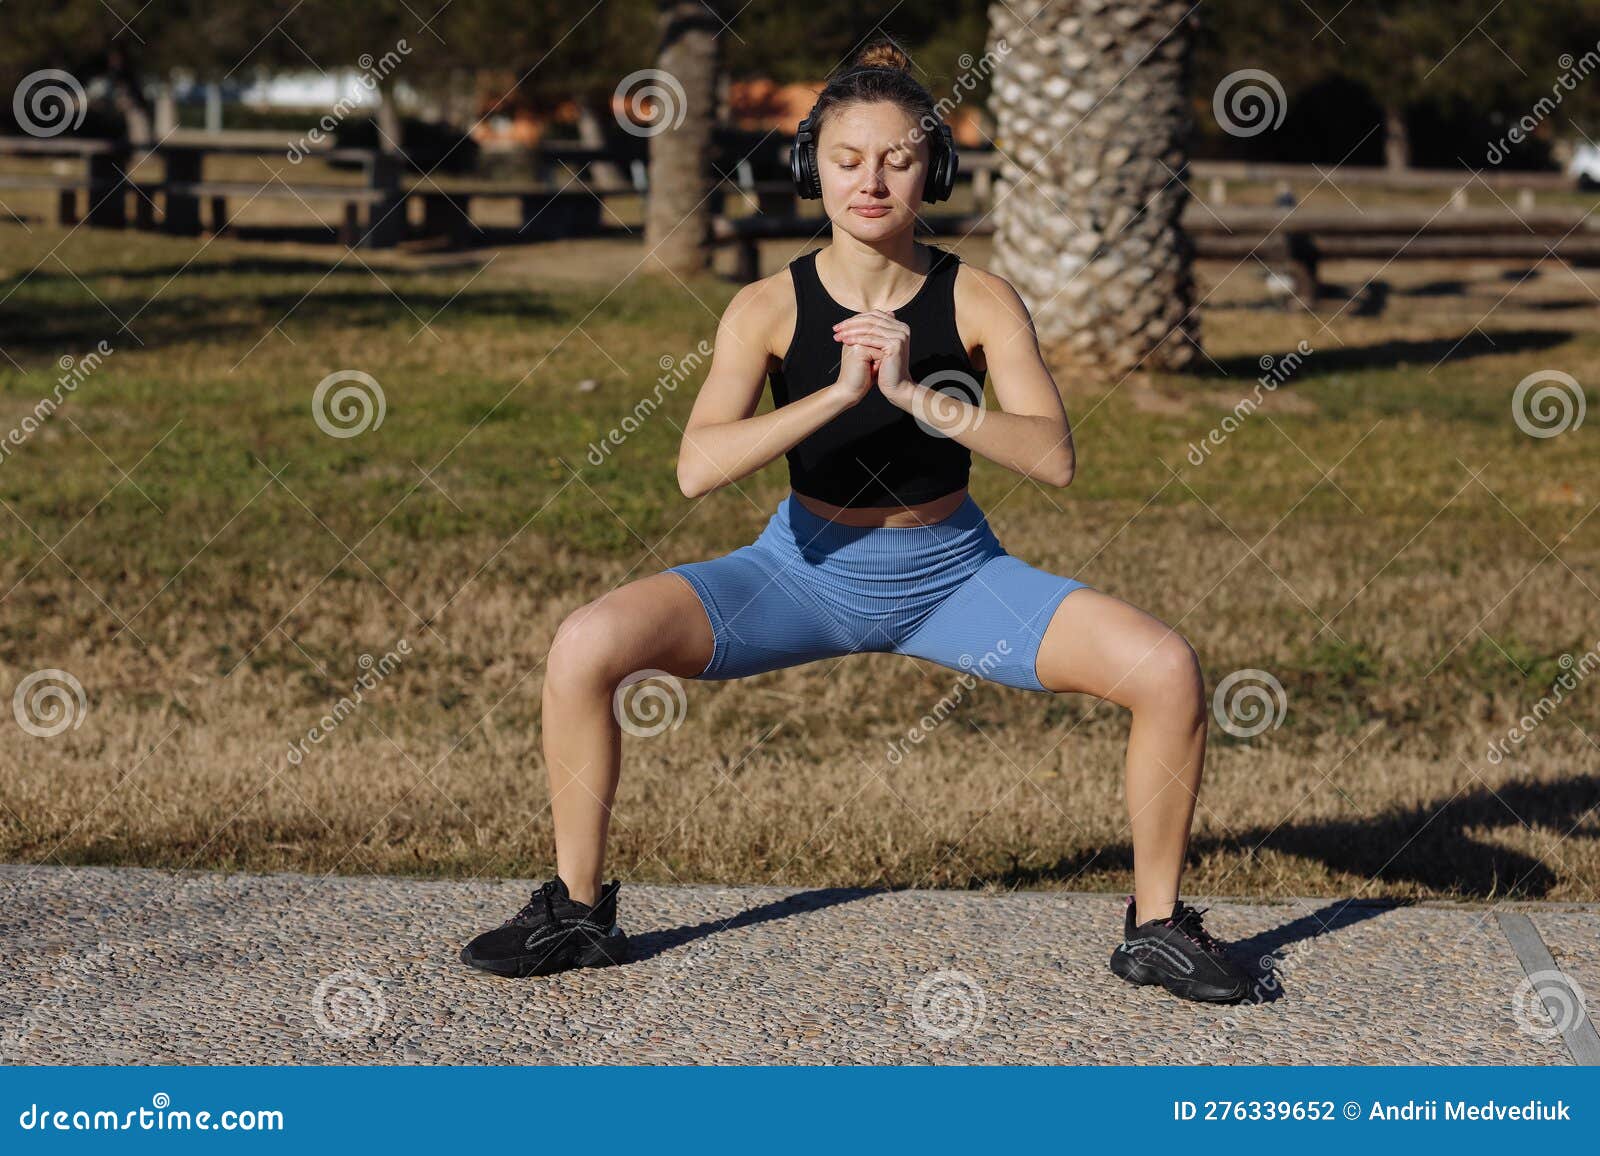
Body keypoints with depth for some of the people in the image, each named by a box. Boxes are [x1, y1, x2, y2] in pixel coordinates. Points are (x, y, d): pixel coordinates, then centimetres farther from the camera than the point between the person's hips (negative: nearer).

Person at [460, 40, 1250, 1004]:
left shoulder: (981, 301, -10)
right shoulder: (770, 308, -11)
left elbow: (1055, 458, -22)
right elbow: (696, 468, -24)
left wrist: (920, 393, -35)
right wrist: (839, 393, -34)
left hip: (952, 573, 0)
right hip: (807, 569, 0)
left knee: (1167, 669, -20)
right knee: (586, 646, -21)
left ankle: (1156, 929, 1)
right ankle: (578, 913, 0)